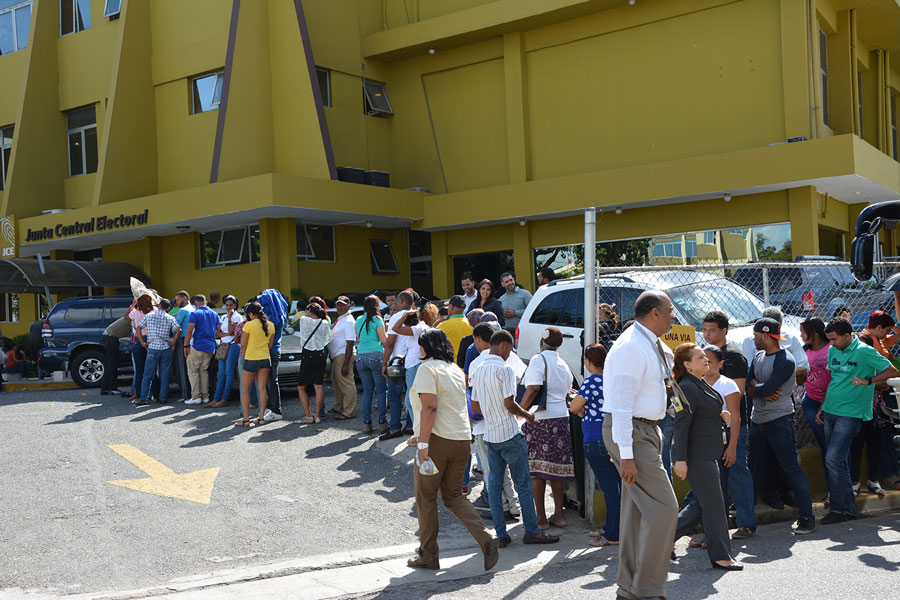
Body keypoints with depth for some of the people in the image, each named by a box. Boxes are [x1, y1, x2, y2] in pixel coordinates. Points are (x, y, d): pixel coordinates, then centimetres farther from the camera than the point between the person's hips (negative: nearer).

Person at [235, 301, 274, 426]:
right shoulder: (270, 325, 3)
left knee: (245, 389, 4)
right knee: (262, 388, 9)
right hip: (265, 359, 5)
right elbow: (270, 344, 9)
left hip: (250, 360, -5)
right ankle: (261, 417, 9)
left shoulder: (249, 325, -13)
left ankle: (246, 419, 1)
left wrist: (244, 355, 9)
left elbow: (243, 344, -8)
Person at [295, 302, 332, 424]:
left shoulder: (303, 320, -6)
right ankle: (318, 415, 5)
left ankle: (308, 416, 0)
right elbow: (329, 338, 13)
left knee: (301, 387, 5)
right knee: (319, 386, 5)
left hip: (307, 356, -4)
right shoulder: (325, 323, 3)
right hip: (321, 355, 4)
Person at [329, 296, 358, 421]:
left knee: (346, 383, -8)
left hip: (344, 355, -11)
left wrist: (346, 364, -25)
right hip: (336, 355, 11)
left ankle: (349, 412, -4)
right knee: (336, 381, 19)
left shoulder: (348, 321, -15)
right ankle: (339, 407, 32)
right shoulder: (339, 319, 17)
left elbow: (350, 344, -21)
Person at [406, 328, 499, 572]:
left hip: (438, 441, -7)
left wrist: (423, 444, -20)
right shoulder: (456, 369, 17)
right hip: (462, 440, 7)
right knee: (453, 495, 15)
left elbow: (429, 408, -19)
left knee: (426, 498, 7)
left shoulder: (428, 368, -8)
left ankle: (428, 556, 13)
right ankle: (485, 539, -2)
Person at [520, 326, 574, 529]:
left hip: (540, 419, -7)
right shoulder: (563, 365, 15)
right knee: (556, 467, 13)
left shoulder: (538, 360, -7)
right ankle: (558, 514, 18)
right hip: (561, 416, 7)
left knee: (537, 470, -1)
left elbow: (533, 388, -19)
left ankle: (541, 518, 2)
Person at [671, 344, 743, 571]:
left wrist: (720, 415, 6)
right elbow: (681, 425, -22)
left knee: (704, 504, 14)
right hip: (695, 456, -10)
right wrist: (680, 459, -24)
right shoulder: (687, 388, -18)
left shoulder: (701, 384, 14)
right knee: (713, 505, -2)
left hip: (707, 454, 10)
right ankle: (720, 556, 9)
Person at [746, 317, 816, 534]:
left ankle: (807, 518, -1)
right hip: (758, 419, 8)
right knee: (754, 469, 14)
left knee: (791, 469, -6)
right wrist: (762, 392, -14)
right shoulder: (758, 356, 11)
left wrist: (754, 386, -3)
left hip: (779, 421, -8)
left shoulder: (785, 360, -15)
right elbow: (747, 386, 4)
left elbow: (765, 389, -22)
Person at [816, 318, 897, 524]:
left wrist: (867, 380, -21)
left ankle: (841, 509, -3)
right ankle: (848, 508, 18)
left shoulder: (864, 352, -9)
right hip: (830, 412, 7)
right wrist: (822, 408, 20)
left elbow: (892, 371, -9)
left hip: (850, 414, -7)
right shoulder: (832, 351, 11)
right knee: (840, 462, 10)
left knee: (834, 459, -13)